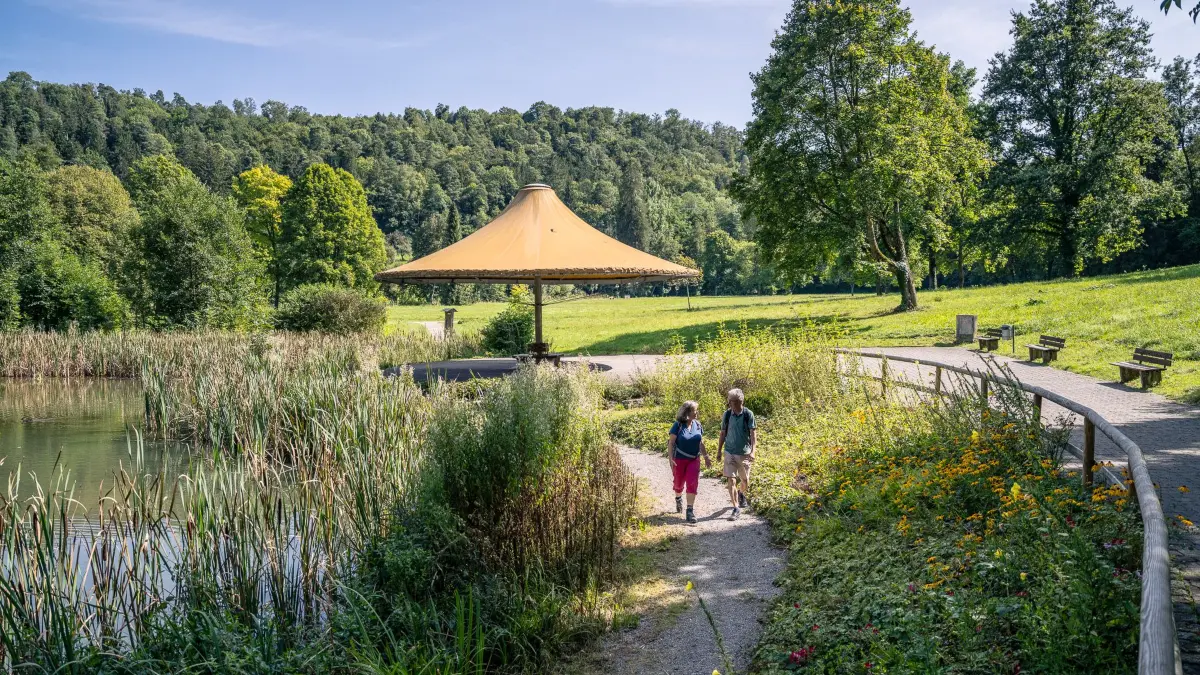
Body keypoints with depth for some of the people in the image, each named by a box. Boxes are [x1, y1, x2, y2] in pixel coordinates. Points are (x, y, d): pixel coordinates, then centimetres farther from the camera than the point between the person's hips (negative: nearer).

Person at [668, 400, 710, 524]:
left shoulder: (697, 424, 0)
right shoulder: (678, 425, -13)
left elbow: (701, 443, 10)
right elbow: (671, 443, -12)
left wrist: (706, 457, 10)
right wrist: (671, 459, -20)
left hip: (694, 460, 3)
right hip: (679, 459, -3)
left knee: (692, 484, -8)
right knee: (679, 483, 15)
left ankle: (690, 510, -4)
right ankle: (678, 498, 47)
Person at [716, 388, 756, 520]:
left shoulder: (748, 414, -9)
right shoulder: (727, 415, -2)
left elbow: (753, 434, -9)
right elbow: (723, 434, 8)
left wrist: (753, 451, -20)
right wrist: (719, 452, 10)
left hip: (744, 452, -1)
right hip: (730, 452, 1)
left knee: (745, 481, 12)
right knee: (731, 481, -6)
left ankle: (741, 494, 45)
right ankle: (736, 508, 2)